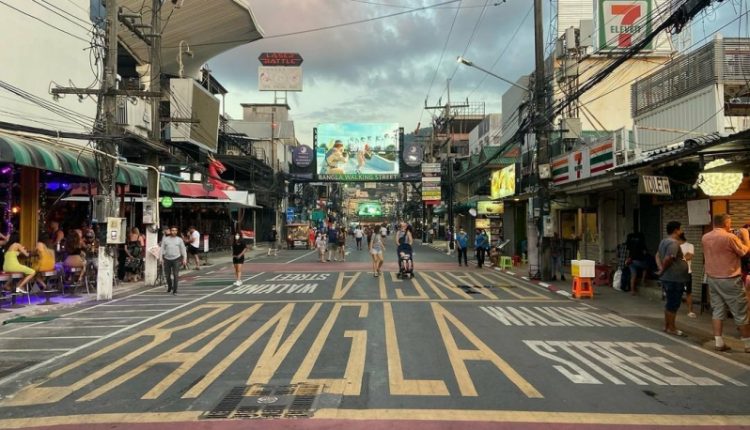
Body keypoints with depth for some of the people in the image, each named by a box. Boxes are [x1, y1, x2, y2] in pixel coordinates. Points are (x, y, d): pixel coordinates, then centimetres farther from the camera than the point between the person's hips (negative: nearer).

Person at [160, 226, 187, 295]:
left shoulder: (179, 240, 6)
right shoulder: (165, 239, 7)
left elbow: (183, 250, 7)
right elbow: (162, 249, 7)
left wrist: (184, 259, 1)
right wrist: (160, 258, -1)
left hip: (176, 259, -2)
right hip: (167, 259, 2)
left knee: (175, 275, -9)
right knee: (167, 275, 9)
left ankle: (175, 290, -5)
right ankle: (169, 287, 34)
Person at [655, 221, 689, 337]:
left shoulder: (664, 241, 13)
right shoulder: (673, 243, -19)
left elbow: (657, 255, 17)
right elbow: (667, 259, -27)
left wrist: (660, 268, 5)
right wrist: (663, 270, -11)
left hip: (667, 278, 10)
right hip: (675, 278, -10)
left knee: (669, 302, 17)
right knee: (673, 304, -2)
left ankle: (666, 325, 24)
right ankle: (671, 328, 5)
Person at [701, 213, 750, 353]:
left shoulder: (705, 238, 3)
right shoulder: (730, 237, -17)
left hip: (712, 278, 6)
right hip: (729, 279, -6)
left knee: (717, 310, 9)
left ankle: (718, 342, 8)